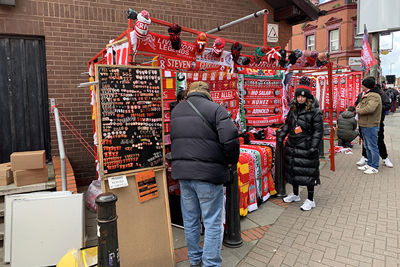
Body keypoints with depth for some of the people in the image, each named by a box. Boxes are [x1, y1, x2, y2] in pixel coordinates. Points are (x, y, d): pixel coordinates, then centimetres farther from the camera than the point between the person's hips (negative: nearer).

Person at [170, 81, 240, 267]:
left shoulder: (176, 111, 11)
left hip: (182, 172, 6)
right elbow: (230, 138, -18)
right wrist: (231, 161, -3)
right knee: (213, 222, 7)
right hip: (209, 173, -6)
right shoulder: (215, 109, -8)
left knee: (190, 220, 18)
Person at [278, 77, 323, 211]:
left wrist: (313, 147, -16)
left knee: (308, 172, 1)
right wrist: (281, 136, 12)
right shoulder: (293, 109, 8)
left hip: (306, 147, -6)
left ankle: (310, 200, 16)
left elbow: (318, 131, -10)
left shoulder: (315, 112, -10)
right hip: (292, 145, 6)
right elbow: (287, 124, 19)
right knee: (293, 170, 15)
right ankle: (295, 194, 34)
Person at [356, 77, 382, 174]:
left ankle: (374, 167, 8)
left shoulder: (374, 96, -17)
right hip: (364, 125, 10)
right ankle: (369, 164, 30)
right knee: (367, 146, 18)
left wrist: (359, 111, -15)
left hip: (370, 126, -10)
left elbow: (370, 109, -32)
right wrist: (358, 107, -1)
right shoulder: (366, 95, 15)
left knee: (372, 147, -1)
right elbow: (359, 106, 21)